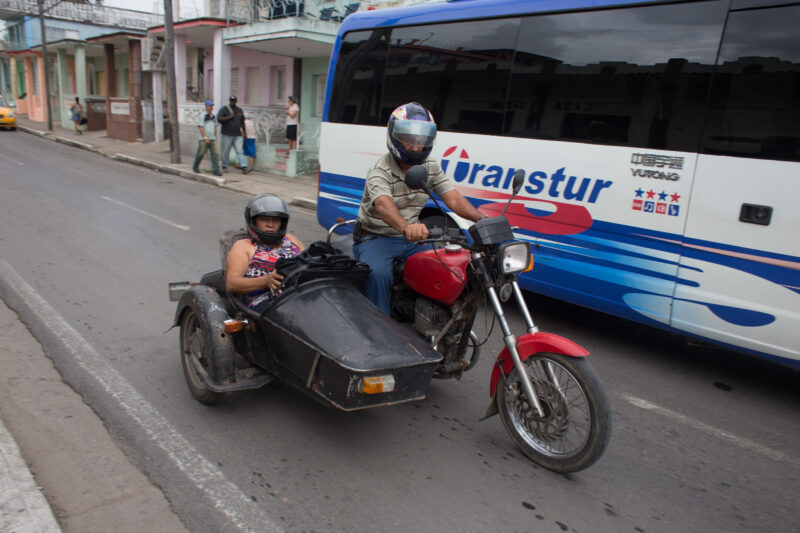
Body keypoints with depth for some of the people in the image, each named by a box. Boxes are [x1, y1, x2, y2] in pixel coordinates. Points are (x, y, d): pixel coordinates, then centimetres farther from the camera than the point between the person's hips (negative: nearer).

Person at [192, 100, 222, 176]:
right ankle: (195, 167, 23)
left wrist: (215, 137, 19)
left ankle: (216, 170, -9)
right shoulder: (203, 116, -4)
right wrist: (205, 137, -18)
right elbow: (200, 127, -10)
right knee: (201, 153, 2)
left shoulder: (214, 116, 14)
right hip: (203, 139, -5)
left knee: (214, 154, -6)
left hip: (212, 139, 5)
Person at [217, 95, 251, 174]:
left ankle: (244, 167, -16)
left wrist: (245, 132, 21)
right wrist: (229, 117, -14)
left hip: (237, 135, 2)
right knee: (226, 151, 3)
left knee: (239, 151, -7)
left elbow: (242, 122, 23)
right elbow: (219, 119, -9)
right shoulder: (224, 109, 2)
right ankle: (224, 166, 16)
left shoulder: (239, 110, 15)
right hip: (227, 135, -2)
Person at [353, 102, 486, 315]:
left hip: (412, 238, 6)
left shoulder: (431, 167, 4)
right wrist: (406, 227, -60)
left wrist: (482, 218, -24)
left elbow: (453, 198, -5)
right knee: (378, 275, -33)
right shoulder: (380, 170, -17)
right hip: (376, 238, -5)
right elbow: (383, 204, -38)